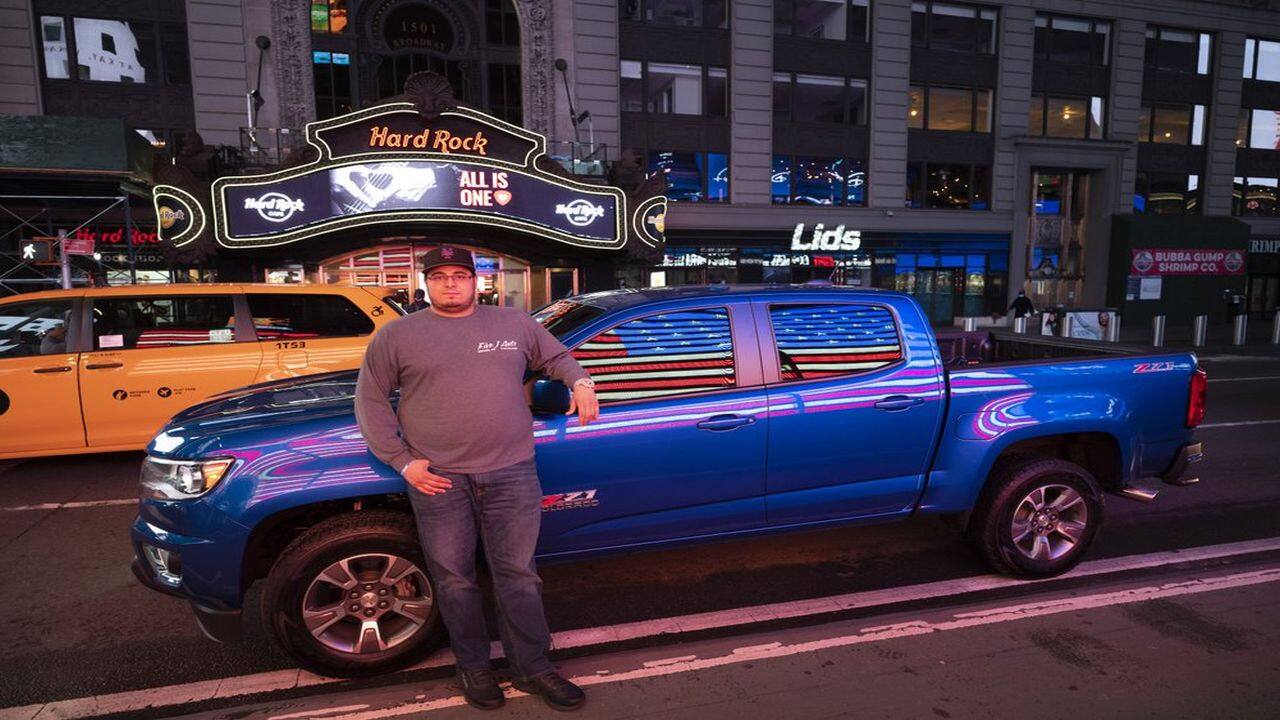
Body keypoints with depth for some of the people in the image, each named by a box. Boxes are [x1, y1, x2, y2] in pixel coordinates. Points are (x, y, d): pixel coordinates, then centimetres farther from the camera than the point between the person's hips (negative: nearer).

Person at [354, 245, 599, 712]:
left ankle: (532, 666, 23)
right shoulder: (397, 335, 4)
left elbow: (556, 356, 24)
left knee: (518, 574, 8)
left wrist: (580, 382, 3)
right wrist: (401, 461, -3)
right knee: (454, 580, 10)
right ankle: (473, 667, 30)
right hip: (438, 480, -1)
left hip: (511, 474, 1)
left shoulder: (515, 323, 10)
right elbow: (370, 399, 6)